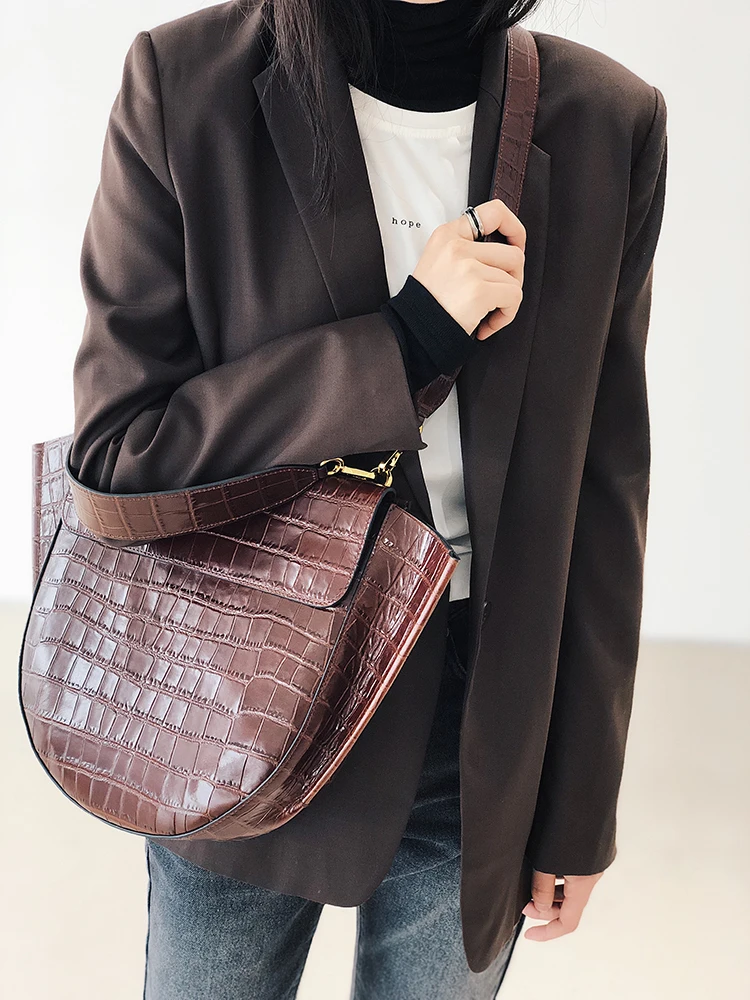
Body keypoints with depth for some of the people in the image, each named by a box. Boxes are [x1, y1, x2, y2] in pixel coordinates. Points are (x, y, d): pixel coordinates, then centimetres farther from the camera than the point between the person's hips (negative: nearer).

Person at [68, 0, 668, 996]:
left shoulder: (614, 123, -6)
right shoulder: (186, 85, -11)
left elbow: (601, 487, -2)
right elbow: (113, 449, -13)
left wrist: (581, 802, 3)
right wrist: (403, 343, -24)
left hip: (482, 734, 2)